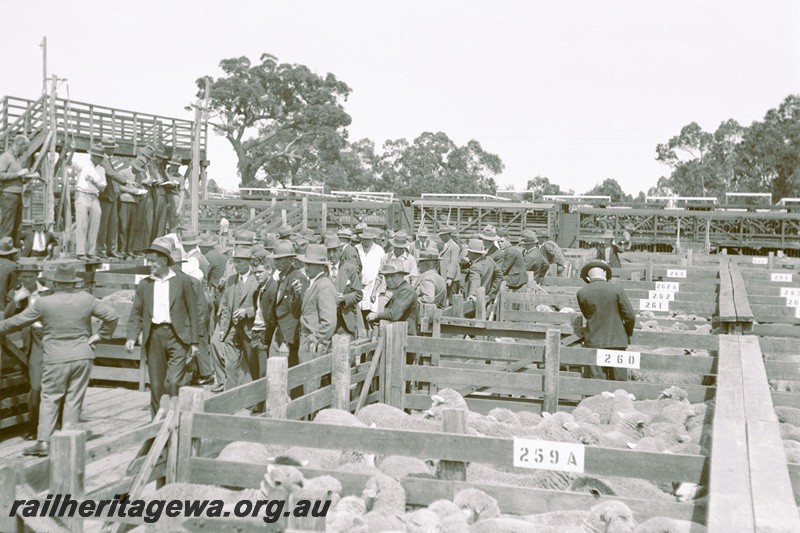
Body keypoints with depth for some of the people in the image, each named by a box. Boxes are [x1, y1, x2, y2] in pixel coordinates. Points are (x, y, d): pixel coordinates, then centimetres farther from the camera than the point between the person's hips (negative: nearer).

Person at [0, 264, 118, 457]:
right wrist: (98, 335, 8)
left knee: (49, 400, 7)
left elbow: (17, 322, 4)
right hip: (82, 356, 2)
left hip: (56, 359, -2)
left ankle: (43, 441, 3)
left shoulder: (43, 303, -7)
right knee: (74, 400, 7)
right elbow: (112, 316, 1)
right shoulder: (86, 299, -2)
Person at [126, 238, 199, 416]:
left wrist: (194, 341, 0)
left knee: (174, 382, -12)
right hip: (153, 336, 3)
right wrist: (132, 337, -5)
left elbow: (193, 312, 4)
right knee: (156, 384, 7)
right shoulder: (144, 284, 12)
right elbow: (136, 314, 12)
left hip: (177, 336, -3)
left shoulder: (183, 281, 3)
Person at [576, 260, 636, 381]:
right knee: (619, 381, 8)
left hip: (593, 342, 1)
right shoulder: (617, 289, -6)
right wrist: (628, 334, 12)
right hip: (617, 341, -1)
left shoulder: (582, 293, -1)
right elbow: (630, 316, -5)